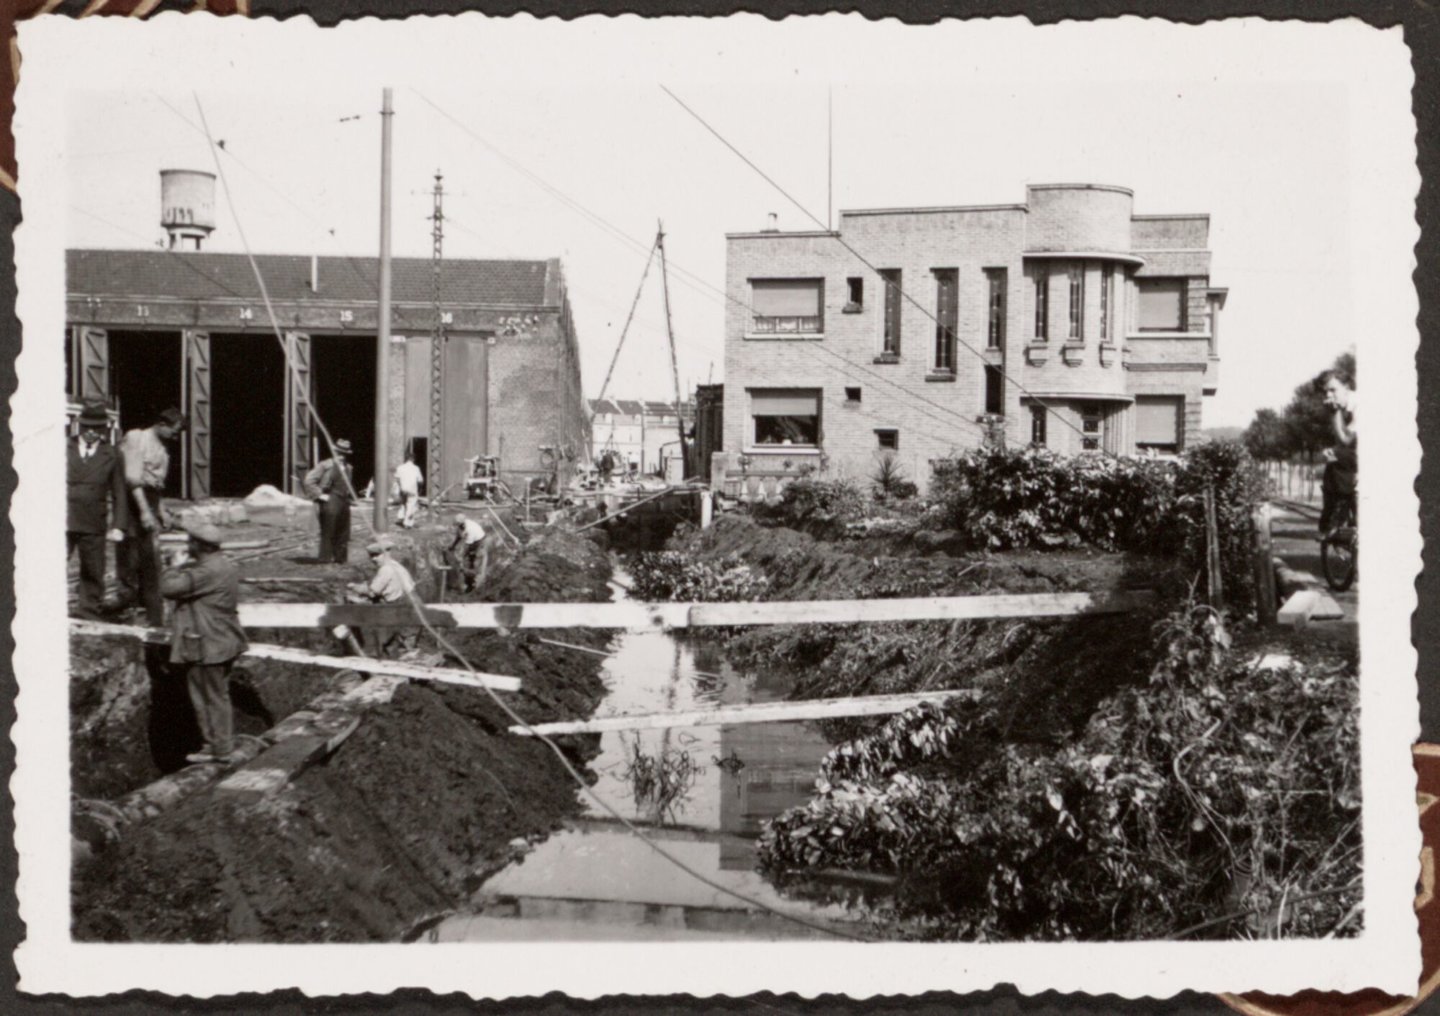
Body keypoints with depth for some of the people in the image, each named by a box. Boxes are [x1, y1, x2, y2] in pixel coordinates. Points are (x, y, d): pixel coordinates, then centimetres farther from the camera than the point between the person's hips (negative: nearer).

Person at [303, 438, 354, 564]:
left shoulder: (347, 467, 14)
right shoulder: (325, 465, -8)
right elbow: (309, 481, -10)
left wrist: (349, 495, 14)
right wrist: (320, 495, -12)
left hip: (344, 502, 7)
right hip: (330, 502, -7)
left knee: (343, 533, 10)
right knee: (328, 533, -6)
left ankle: (340, 558, 18)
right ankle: (324, 559, -1)